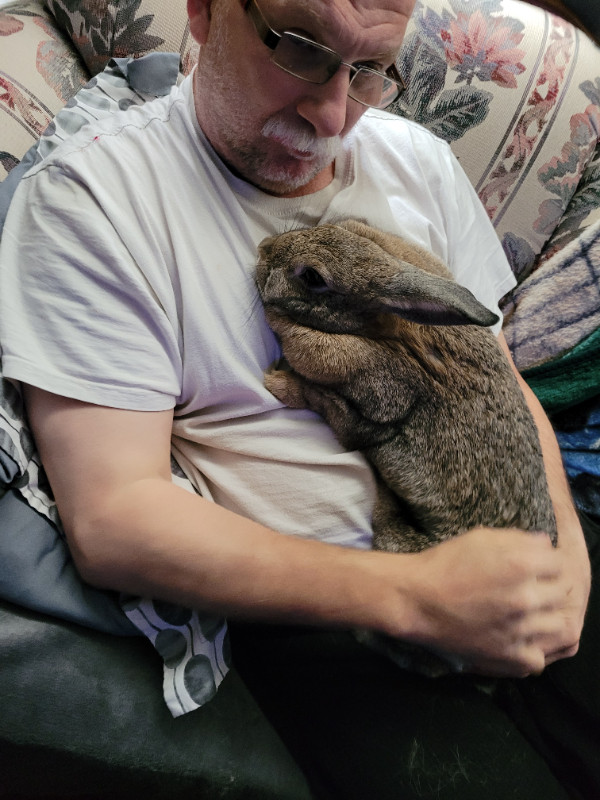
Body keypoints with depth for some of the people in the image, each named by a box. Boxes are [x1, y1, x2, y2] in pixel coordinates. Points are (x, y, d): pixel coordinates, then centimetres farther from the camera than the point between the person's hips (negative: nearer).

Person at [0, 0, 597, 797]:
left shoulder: (420, 159, 9)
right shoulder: (87, 195, -9)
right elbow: (111, 519, -16)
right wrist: (412, 594, -22)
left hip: (492, 542, 6)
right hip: (315, 603, -5)